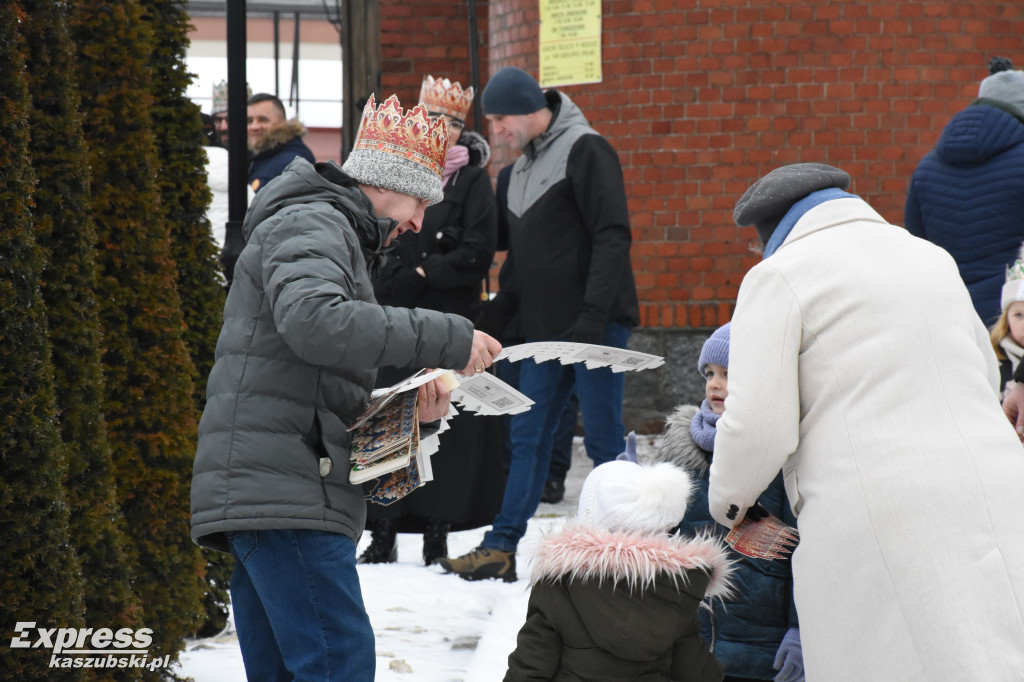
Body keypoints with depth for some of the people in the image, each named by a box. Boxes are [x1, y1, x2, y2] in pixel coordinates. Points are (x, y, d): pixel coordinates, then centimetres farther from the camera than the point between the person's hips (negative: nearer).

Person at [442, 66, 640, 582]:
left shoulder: (585, 151, -9)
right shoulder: (523, 168, 18)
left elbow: (612, 237, -18)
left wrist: (592, 316, -25)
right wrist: (490, 321, 18)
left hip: (596, 326, -8)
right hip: (545, 329, 8)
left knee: (603, 439, -4)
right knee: (528, 438, 9)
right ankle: (501, 548, 13)